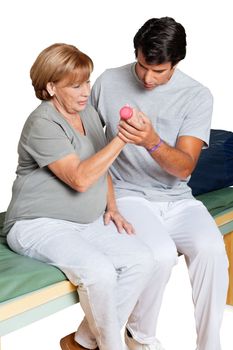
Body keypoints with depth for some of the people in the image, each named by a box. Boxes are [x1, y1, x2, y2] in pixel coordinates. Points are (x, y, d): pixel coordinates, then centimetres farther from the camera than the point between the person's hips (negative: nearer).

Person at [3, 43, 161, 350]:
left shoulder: (88, 112, 10)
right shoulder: (43, 124, -16)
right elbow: (80, 178, -25)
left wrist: (111, 207, 6)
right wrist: (121, 139, -26)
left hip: (88, 222, 8)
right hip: (39, 224, -8)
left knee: (144, 261, -13)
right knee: (99, 272, -32)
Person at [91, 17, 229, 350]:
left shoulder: (198, 96, -5)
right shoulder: (109, 82, -2)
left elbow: (184, 167, -13)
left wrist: (152, 142, -33)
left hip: (177, 199, 2)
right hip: (128, 195, -1)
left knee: (211, 248, -27)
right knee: (160, 252, -29)